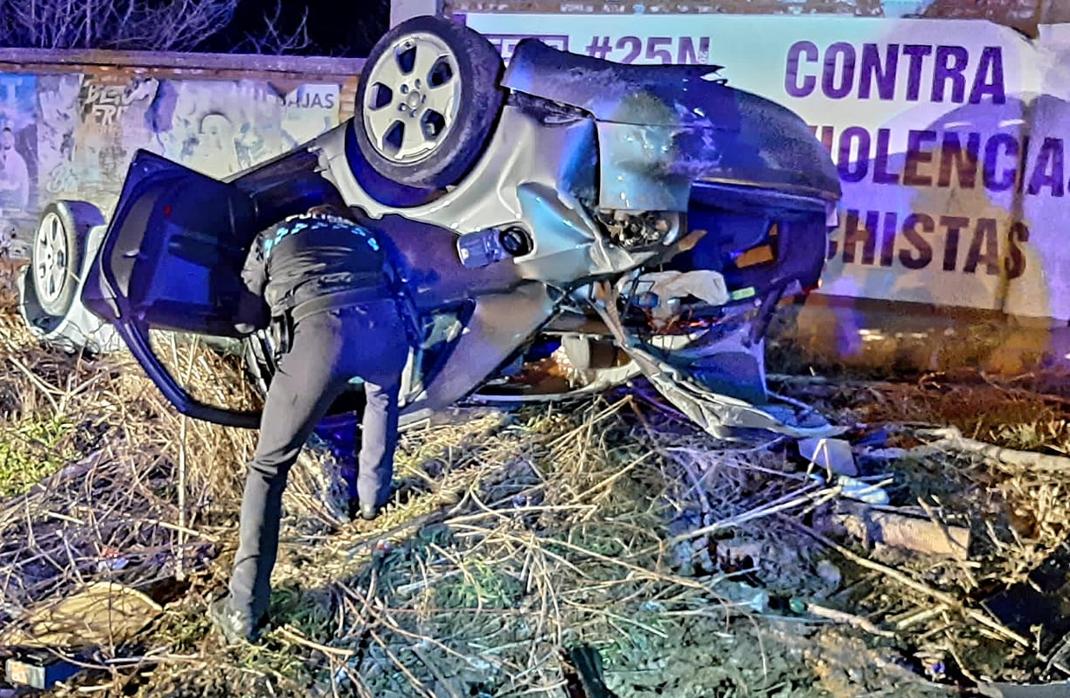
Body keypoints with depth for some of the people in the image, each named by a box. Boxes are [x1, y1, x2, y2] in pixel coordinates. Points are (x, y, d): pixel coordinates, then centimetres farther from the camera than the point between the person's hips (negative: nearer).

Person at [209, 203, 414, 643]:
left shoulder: (271, 238, 32)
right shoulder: (366, 236, 37)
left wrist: (277, 313, 56)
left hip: (318, 329, -2)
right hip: (384, 324, 3)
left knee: (268, 467, 9)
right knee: (382, 396, 41)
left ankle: (244, 609, 1)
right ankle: (373, 495, 46)